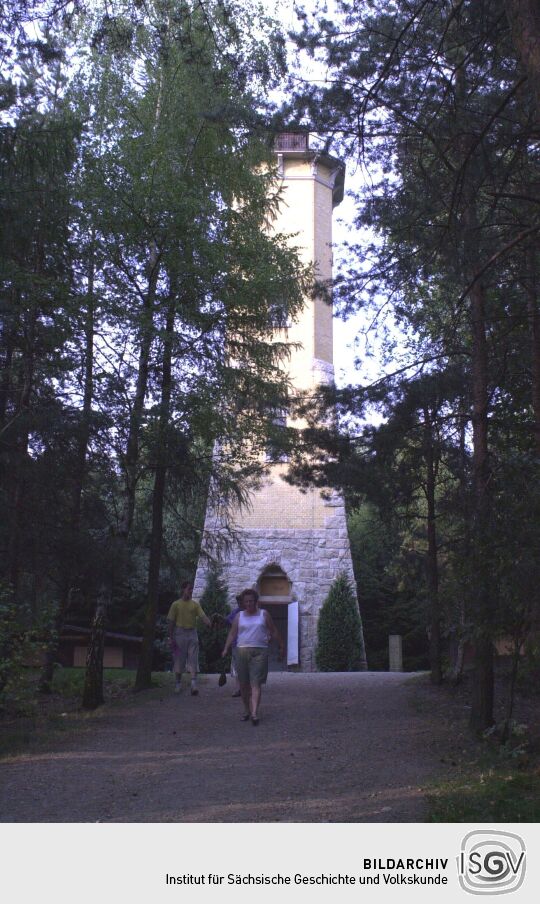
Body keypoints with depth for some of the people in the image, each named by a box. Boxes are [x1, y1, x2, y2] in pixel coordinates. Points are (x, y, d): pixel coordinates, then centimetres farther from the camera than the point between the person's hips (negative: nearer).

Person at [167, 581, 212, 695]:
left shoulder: (195, 604, 7)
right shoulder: (176, 604, 0)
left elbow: (203, 617, -3)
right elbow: (171, 622, 0)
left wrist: (211, 624, -22)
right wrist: (171, 638, -5)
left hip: (192, 634, 2)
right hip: (180, 634, -2)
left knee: (193, 660, -5)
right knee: (179, 660, 4)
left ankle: (194, 683, -11)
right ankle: (177, 684, 18)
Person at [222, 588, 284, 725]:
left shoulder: (264, 614, 9)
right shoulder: (239, 616, 11)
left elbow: (273, 631, 14)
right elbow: (232, 634, 8)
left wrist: (281, 646, 15)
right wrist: (226, 649, -4)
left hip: (259, 652, -2)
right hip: (242, 651, 2)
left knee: (255, 684, -11)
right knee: (243, 684, 6)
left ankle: (254, 713, -19)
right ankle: (247, 710, 22)